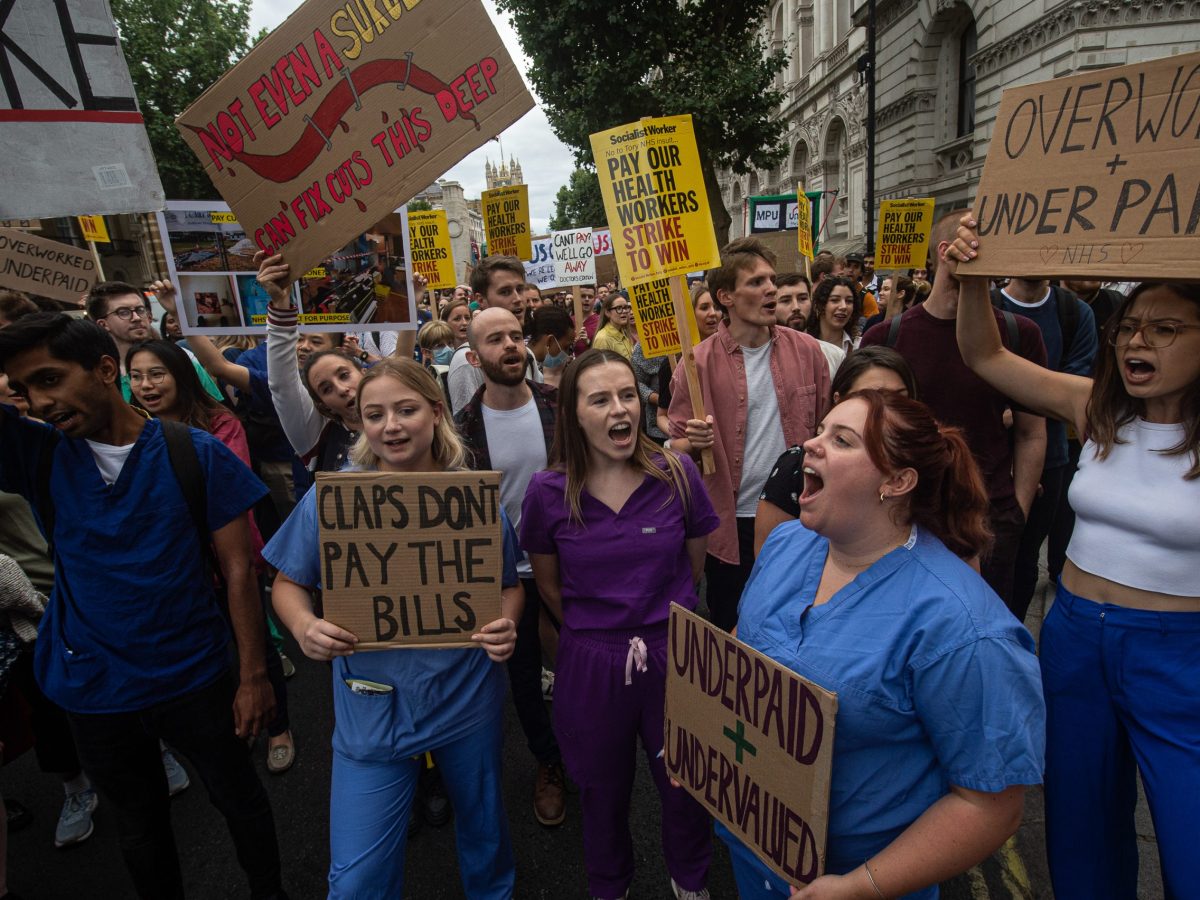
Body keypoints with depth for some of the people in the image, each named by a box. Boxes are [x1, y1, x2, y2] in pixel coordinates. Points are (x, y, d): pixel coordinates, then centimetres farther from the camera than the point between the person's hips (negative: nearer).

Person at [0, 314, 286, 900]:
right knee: (139, 827, 23)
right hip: (91, 689, 3)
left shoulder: (196, 454, -14)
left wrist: (254, 675, -9)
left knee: (239, 800, 18)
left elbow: (237, 570, -11)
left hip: (194, 679, -2)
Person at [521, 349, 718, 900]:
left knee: (685, 784, 20)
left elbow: (694, 563, 4)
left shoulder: (677, 474, -11)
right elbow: (548, 582, 3)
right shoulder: (549, 491, -12)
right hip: (590, 663, 0)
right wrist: (593, 628, 9)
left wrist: (661, 617, 9)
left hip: (675, 654, 1)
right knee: (603, 792, 22)